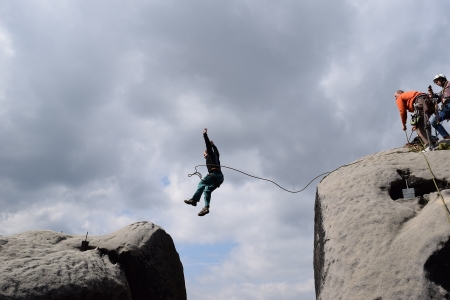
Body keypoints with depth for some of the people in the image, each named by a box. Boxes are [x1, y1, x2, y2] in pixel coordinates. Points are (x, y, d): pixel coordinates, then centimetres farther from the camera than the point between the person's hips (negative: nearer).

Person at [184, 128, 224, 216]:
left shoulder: (211, 154, 15)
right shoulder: (215, 156, 32)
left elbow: (208, 145, 7)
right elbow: (216, 151, 54)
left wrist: (205, 134, 11)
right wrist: (213, 144, 65)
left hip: (215, 174, -8)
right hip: (220, 178, 8)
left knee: (202, 183, -15)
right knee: (207, 190, 6)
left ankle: (194, 199, -32)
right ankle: (206, 207, -12)